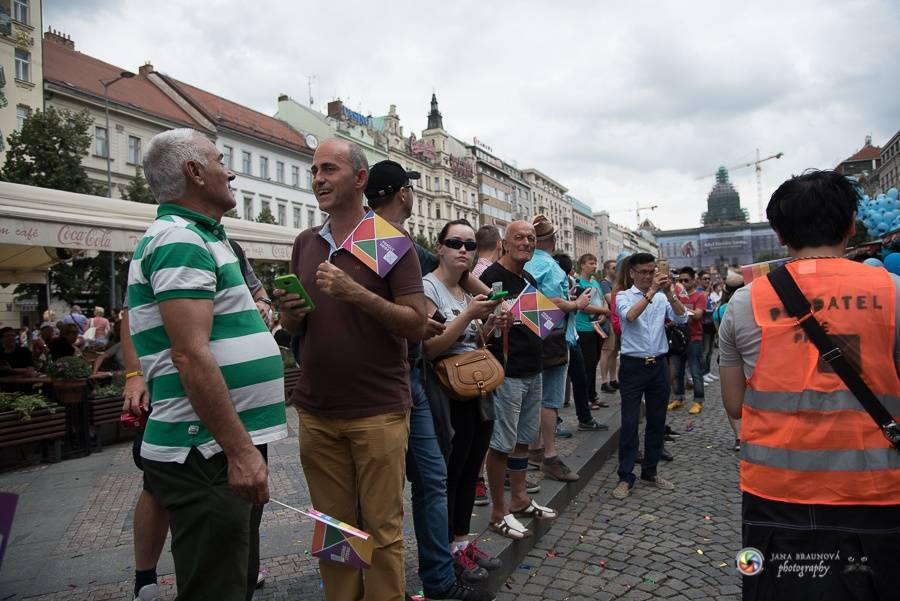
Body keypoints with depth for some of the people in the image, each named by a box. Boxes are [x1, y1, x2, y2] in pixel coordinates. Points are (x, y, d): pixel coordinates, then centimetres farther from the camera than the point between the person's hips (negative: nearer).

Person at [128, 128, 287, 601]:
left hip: (228, 447, 10)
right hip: (207, 455, -10)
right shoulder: (181, 240, -15)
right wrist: (240, 451, -24)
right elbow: (191, 356, -24)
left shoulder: (198, 237, 17)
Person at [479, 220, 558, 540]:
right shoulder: (493, 276, -11)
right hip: (507, 374, -9)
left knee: (523, 439, 18)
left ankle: (519, 499, 32)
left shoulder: (530, 279, 15)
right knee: (501, 443, 0)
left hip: (532, 372, 9)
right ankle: (499, 512, 12)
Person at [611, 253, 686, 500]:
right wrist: (652, 291, -24)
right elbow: (630, 316, -22)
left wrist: (669, 292, -17)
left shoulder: (663, 297, 7)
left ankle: (650, 471, 26)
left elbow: (681, 318, -6)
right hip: (633, 366, -4)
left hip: (659, 365, 4)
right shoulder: (623, 296, -2)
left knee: (657, 421, 12)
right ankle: (625, 477, 6)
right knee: (629, 423, -3)